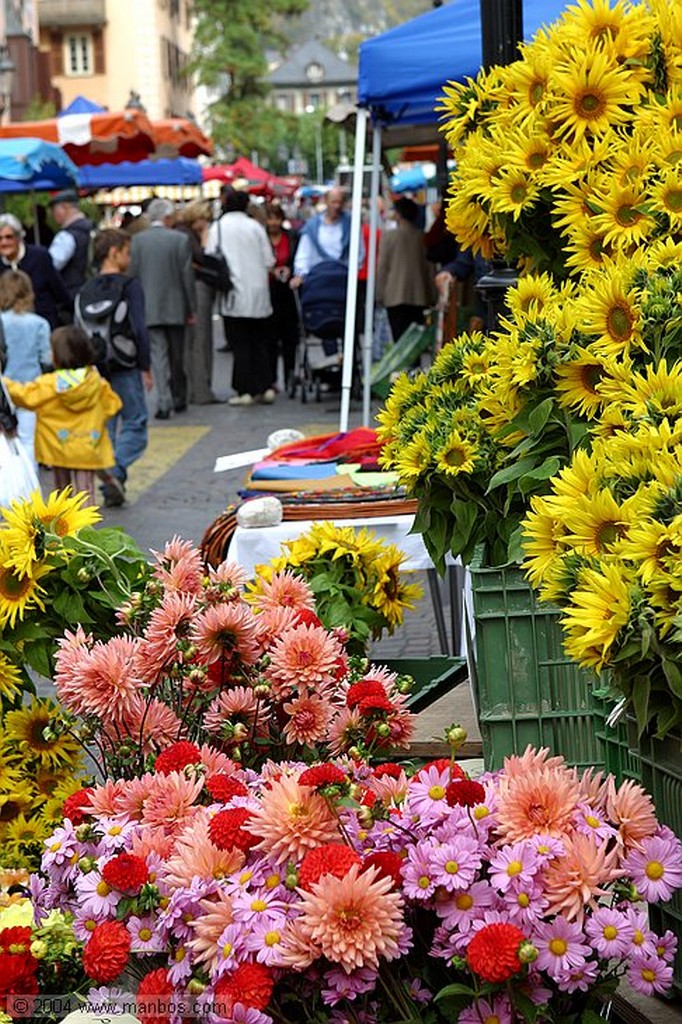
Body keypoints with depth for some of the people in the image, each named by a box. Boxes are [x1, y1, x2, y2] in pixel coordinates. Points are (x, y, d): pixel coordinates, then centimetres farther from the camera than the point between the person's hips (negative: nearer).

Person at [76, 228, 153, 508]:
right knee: (134, 425, 0)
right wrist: (146, 368, -8)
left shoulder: (85, 291, 9)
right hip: (125, 369, -5)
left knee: (104, 428, 12)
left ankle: (111, 490, 10)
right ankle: (115, 468, -24)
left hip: (95, 370, 6)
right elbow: (139, 330, -15)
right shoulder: (129, 286, -8)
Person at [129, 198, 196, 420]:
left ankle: (164, 402, -10)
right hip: (175, 308, 0)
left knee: (158, 355, 1)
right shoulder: (180, 239, -6)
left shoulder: (136, 240, -3)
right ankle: (179, 399, 25)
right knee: (177, 356, 14)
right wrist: (192, 309, 2)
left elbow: (132, 275, -2)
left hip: (148, 309, 0)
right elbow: (187, 276, -5)